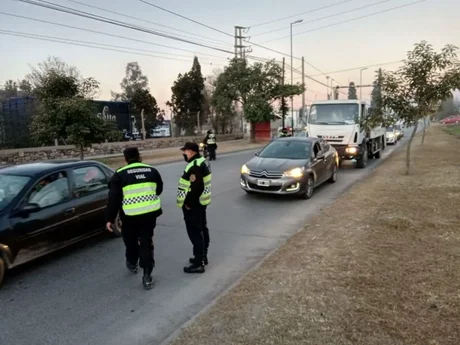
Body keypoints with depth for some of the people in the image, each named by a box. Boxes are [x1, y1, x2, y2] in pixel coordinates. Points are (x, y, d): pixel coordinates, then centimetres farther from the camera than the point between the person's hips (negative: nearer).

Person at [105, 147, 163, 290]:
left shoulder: (120, 174, -4)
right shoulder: (152, 171, 6)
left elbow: (114, 198, -6)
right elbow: (159, 190, 18)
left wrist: (110, 218, 0)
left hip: (130, 215, -2)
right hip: (150, 213, 2)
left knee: (131, 241, 22)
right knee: (146, 242, 8)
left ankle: (132, 263, 44)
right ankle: (147, 275, 5)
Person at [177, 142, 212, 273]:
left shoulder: (193, 167, -23)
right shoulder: (202, 162, 9)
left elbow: (194, 188, -28)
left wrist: (188, 203, -17)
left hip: (193, 205, -11)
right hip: (201, 202, 11)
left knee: (195, 232, -4)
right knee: (202, 229, 18)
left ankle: (198, 263, 2)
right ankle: (202, 257, 33)